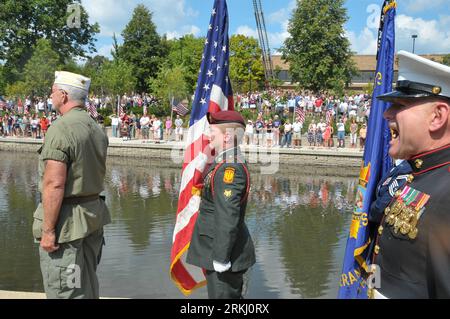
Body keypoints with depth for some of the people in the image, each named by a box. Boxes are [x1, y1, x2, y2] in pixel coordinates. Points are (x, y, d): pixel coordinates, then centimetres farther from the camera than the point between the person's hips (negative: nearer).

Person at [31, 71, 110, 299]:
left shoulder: (60, 129, -17)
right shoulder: (96, 128, 9)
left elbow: (54, 184, -22)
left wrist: (48, 230, -18)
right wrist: (91, 208, 17)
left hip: (67, 220, -8)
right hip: (94, 216, 8)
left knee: (64, 292, 2)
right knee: (88, 286, 20)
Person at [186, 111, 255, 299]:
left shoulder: (230, 169, -24)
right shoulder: (233, 163, 9)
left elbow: (228, 217, -28)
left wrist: (220, 258, -25)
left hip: (225, 253, -10)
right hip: (224, 251, 10)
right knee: (232, 295, 22)